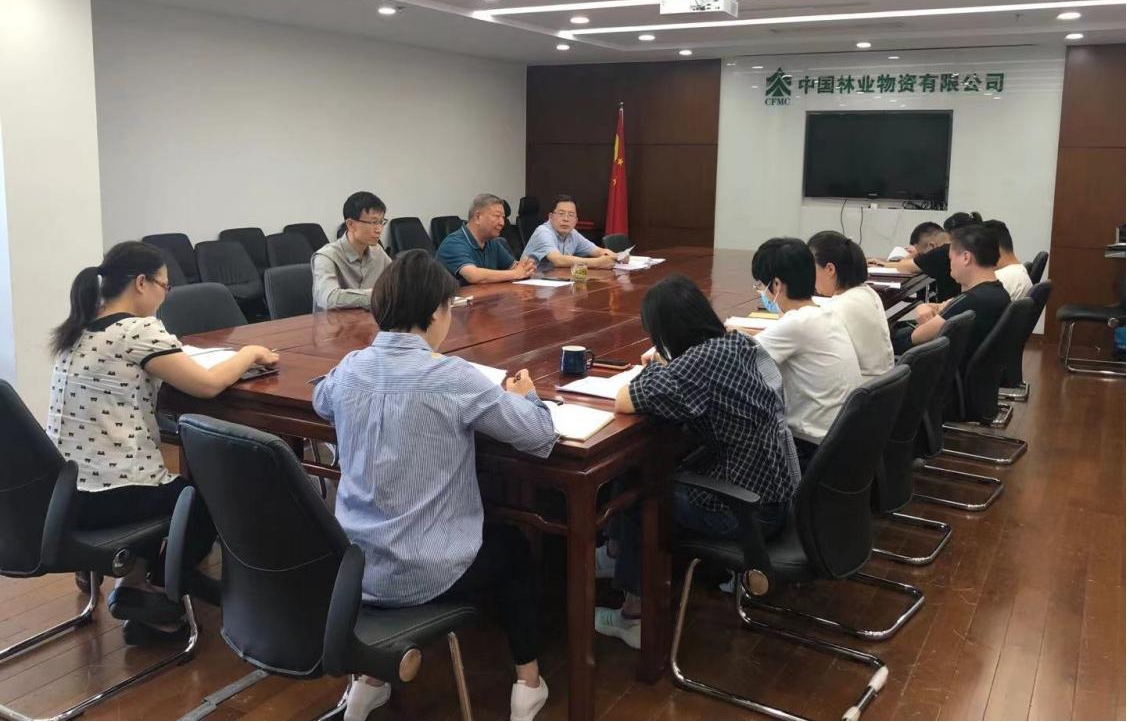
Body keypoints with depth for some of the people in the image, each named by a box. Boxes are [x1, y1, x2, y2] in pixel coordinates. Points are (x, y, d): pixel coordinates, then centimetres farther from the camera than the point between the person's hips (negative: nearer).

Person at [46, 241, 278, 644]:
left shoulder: (77, 332, 9)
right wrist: (251, 352, -2)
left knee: (177, 484, 32)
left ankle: (136, 585, 23)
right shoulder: (139, 331, -17)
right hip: (111, 497, -8)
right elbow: (207, 385, -17)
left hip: (62, 492, 8)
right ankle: (143, 590, 17)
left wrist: (173, 356, 14)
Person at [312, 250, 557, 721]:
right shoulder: (451, 377, -19)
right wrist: (521, 396, 9)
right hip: (423, 575, -5)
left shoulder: (349, 369, -3)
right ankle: (527, 682, 35)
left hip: (352, 566, 5)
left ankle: (372, 678, 34)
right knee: (513, 546, 25)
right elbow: (541, 435, -13)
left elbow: (321, 403, 22)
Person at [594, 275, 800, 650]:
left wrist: (655, 368, -5)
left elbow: (623, 402, -20)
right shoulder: (744, 343, -1)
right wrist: (666, 365, 8)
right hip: (779, 492, 8)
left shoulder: (701, 361, -26)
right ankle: (618, 553, 36)